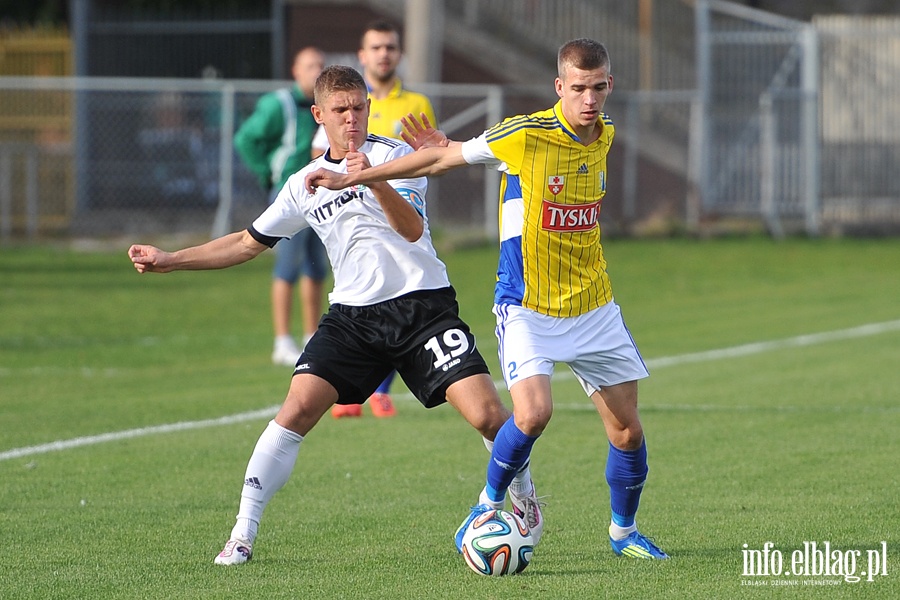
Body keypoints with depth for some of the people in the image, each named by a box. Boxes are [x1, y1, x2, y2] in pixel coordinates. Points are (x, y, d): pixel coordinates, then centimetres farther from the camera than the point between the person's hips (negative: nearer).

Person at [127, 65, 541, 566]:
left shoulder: (393, 155, -2)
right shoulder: (305, 184, 11)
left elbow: (413, 229, -17)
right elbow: (248, 243, 21)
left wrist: (376, 182, -35)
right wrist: (170, 260, 16)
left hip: (422, 305, -3)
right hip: (354, 314, 3)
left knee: (487, 415, -15)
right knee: (299, 407, -15)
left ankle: (525, 497, 16)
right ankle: (243, 534, -10)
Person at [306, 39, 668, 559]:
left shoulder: (606, 134, 1)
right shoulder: (523, 135, -17)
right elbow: (442, 157, -4)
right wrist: (352, 178, 0)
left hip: (594, 308, 5)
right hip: (528, 307, -5)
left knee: (627, 429, 5)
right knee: (534, 412, -25)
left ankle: (624, 531, 29)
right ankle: (489, 506, 1)